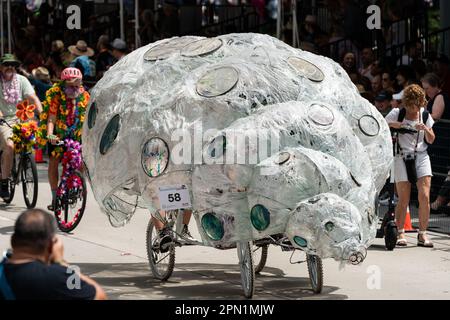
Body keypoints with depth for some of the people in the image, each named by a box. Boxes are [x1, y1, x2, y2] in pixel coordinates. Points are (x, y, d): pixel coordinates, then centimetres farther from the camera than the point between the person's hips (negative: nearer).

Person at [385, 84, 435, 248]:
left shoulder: (425, 115, 7)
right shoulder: (397, 114, -1)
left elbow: (431, 140, 9)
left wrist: (425, 129, -11)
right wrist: (392, 124, -18)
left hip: (421, 157, 2)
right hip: (402, 158, -2)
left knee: (424, 197, -9)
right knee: (403, 199, -4)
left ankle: (422, 234, -1)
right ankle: (400, 233, 9)